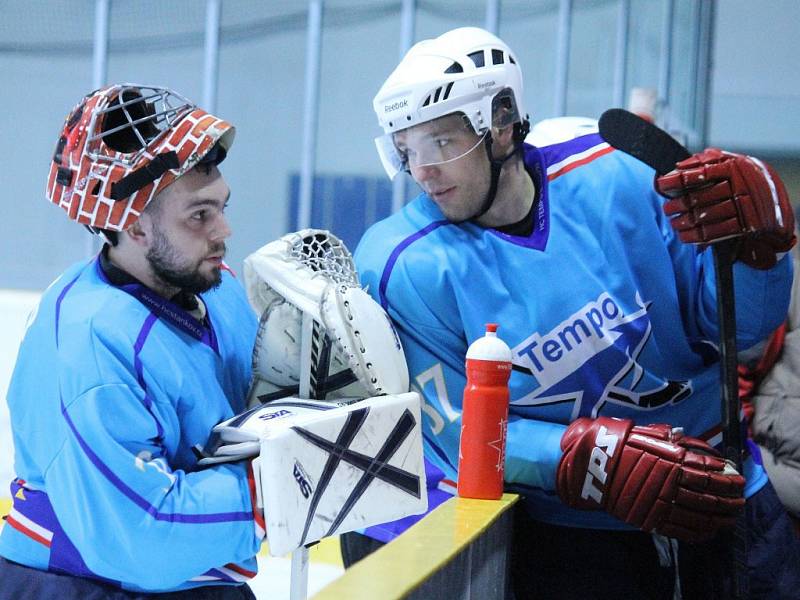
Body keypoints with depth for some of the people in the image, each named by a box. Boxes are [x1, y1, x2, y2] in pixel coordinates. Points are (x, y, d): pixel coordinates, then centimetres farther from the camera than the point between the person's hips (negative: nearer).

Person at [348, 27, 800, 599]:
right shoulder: (408, 266, -10)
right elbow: (463, 433, -11)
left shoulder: (609, 181, -6)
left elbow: (736, 325, 1)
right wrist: (595, 462, -25)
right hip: (569, 539, -2)